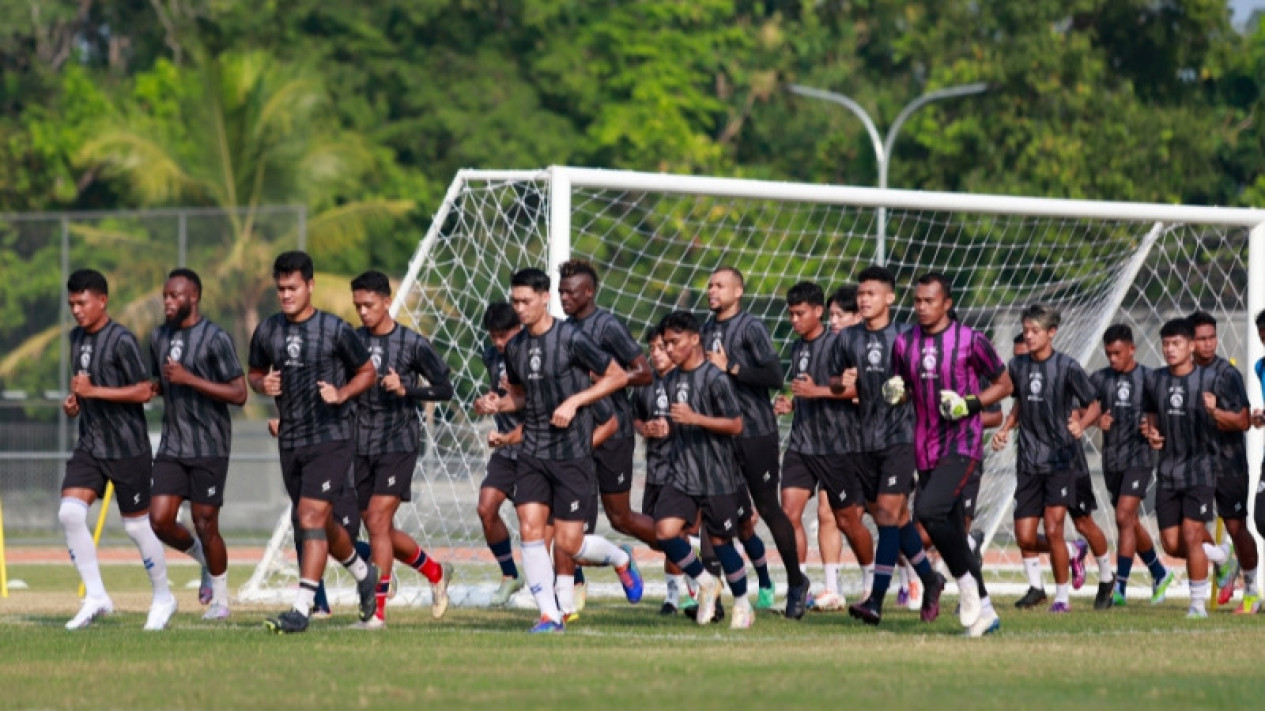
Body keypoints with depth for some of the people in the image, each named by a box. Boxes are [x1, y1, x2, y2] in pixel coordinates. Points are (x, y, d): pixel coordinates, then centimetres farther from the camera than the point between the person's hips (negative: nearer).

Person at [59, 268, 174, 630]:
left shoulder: (121, 340, -15)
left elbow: (143, 392, -18)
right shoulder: (77, 337, 10)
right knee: (69, 513, -11)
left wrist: (93, 392, -22)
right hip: (89, 446, 7)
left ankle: (163, 597, 23)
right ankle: (95, 597, -3)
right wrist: (74, 401, 4)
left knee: (137, 524, 3)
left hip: (127, 447, -7)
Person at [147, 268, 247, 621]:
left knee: (205, 525, -3)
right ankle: (203, 557, 25)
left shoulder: (215, 339, -12)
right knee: (160, 520, -4)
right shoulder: (159, 337, 10)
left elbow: (239, 394, -16)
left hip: (209, 447, -6)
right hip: (172, 444, 6)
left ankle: (220, 598, 15)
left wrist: (189, 379, -22)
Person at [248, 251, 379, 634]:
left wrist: (343, 393, -15)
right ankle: (363, 573, 44)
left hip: (331, 439, -6)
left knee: (311, 518, -16)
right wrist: (263, 384, -5)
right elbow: (254, 373, 19)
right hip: (291, 440, 6)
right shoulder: (267, 331, 5)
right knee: (321, 524, 17)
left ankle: (301, 608, -18)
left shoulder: (335, 331, -8)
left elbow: (366, 372, 3)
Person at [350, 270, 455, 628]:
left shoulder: (413, 344, -6)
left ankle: (378, 609, -12)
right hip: (363, 447, 6)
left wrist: (406, 389, -18)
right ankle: (435, 573, 35)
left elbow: (445, 388, -3)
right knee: (379, 529, 10)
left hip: (399, 446, -6)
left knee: (377, 520, -16)